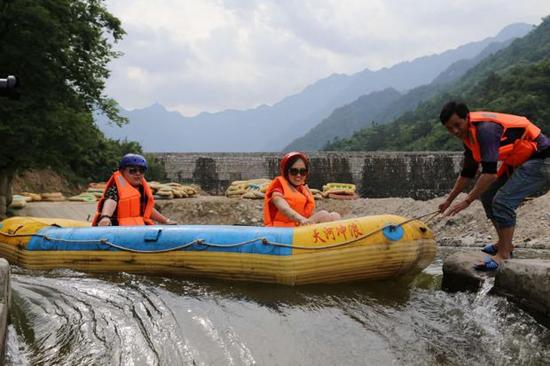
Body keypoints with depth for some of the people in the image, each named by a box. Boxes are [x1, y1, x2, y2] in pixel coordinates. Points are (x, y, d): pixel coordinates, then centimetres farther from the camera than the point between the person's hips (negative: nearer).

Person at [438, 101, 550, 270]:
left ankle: (503, 254, -10)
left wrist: (466, 201, -29)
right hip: (518, 162, 10)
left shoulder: (485, 129, -27)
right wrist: (449, 200, 17)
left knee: (503, 201, -21)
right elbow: (468, 173, 15)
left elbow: (490, 172, -33)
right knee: (488, 195, 9)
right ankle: (504, 243, 22)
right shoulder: (469, 135, 4)